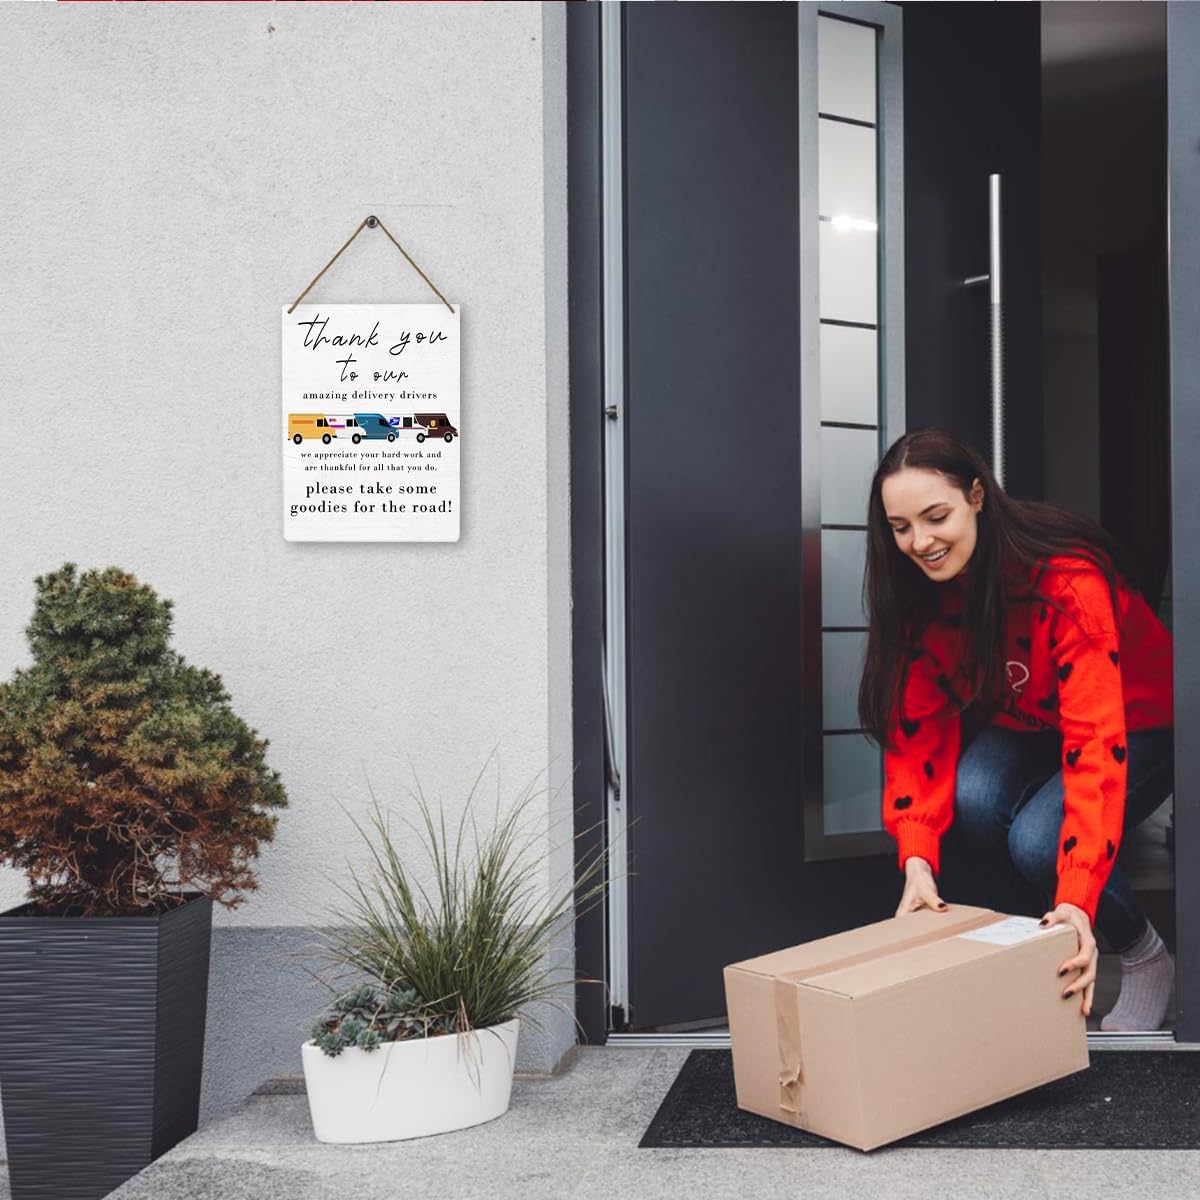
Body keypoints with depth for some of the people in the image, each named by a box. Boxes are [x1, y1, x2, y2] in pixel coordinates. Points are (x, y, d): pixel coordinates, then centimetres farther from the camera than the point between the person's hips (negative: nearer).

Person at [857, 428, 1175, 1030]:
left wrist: (1077, 897, -49)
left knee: (1038, 841, -30)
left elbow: (1095, 740, -40)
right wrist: (917, 859, -34)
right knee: (971, 797, -29)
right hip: (1027, 727, 4)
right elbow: (917, 729, -18)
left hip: (1138, 727, -4)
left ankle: (1147, 959, 1)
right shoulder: (918, 593, -16)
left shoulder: (1069, 579, -33)